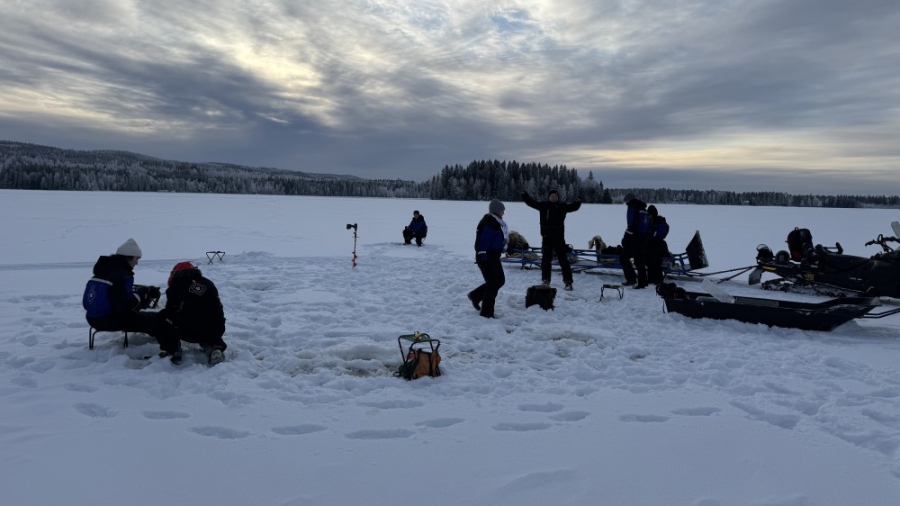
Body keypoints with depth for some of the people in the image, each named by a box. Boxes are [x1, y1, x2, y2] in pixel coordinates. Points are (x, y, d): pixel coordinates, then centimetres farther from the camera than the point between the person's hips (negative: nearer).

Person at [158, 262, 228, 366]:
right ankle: (214, 347, 9)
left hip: (188, 333, -3)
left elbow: (170, 312, 14)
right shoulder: (209, 284, 19)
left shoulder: (176, 286, 7)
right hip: (214, 331, 3)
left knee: (163, 317, 22)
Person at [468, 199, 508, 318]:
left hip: (494, 257, 10)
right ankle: (486, 313, 7)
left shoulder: (497, 222, 11)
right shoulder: (487, 223, -21)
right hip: (487, 258, -10)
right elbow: (482, 242, -23)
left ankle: (475, 295, 29)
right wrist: (483, 259, -23)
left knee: (500, 280, 17)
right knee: (493, 284, -4)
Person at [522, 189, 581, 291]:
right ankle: (545, 280, 24)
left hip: (559, 237, -2)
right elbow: (531, 203, 1)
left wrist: (577, 202, -29)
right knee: (546, 259, 11)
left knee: (563, 259, 0)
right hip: (547, 237, 2)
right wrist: (525, 195, -12)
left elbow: (573, 207, -9)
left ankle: (568, 281, 4)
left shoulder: (562, 206, 0)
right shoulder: (543, 205, 2)